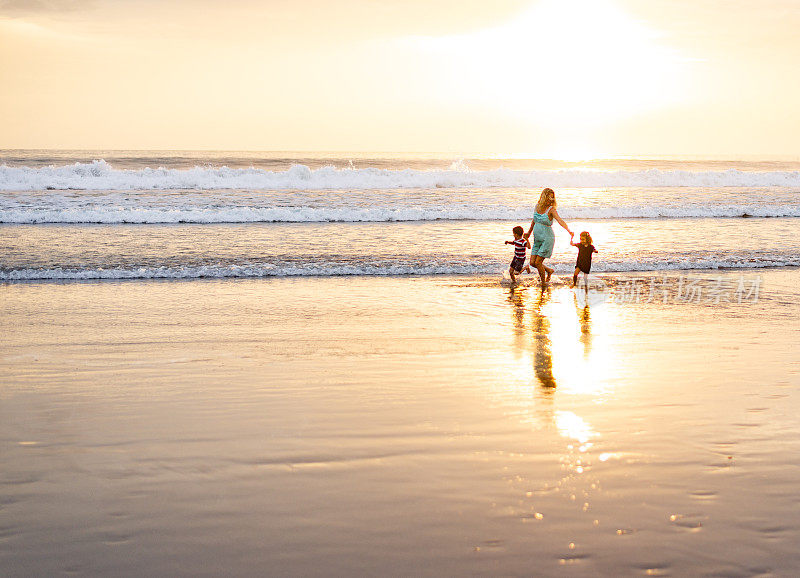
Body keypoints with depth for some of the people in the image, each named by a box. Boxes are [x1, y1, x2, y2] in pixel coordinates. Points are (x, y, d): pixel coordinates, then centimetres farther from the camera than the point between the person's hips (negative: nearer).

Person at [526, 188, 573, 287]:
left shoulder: (552, 209, -14)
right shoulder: (537, 206, 4)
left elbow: (560, 220, -30)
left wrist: (569, 231, -47)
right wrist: (529, 232, 34)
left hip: (547, 239, -6)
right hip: (537, 240, 6)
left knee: (537, 263, -7)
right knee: (532, 262, 4)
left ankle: (544, 283, 13)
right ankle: (549, 271, 30)